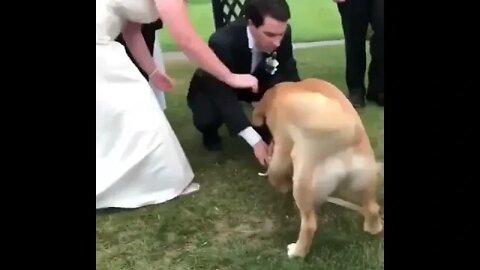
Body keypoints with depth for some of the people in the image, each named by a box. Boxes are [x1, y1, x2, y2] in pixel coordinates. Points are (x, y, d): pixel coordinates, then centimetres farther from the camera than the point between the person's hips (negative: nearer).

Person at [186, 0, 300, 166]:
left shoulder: (282, 33, -26)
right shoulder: (222, 42, -40)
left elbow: (290, 75, -15)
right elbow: (223, 95, -40)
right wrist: (255, 140, -47)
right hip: (215, 88, -3)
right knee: (207, 117, -33)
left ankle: (265, 128, 3)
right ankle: (210, 133, 4)